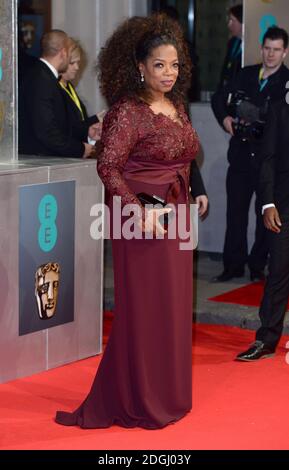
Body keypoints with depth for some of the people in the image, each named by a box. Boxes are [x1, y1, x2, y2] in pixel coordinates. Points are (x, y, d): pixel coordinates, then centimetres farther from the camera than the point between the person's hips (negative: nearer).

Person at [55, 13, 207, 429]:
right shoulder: (128, 111, -15)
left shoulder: (177, 106, 10)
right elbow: (108, 167, -21)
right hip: (144, 221, -8)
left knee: (173, 307, 14)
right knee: (144, 308, 2)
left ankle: (168, 392, 28)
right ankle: (140, 404, 15)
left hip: (176, 217, 8)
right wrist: (141, 212, -24)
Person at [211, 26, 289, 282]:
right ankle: (233, 265, 14)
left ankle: (258, 266, 17)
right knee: (236, 211, 6)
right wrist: (224, 117, 1)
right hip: (241, 155, 4)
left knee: (265, 214, 6)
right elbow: (219, 97, 19)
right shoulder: (247, 74, 10)